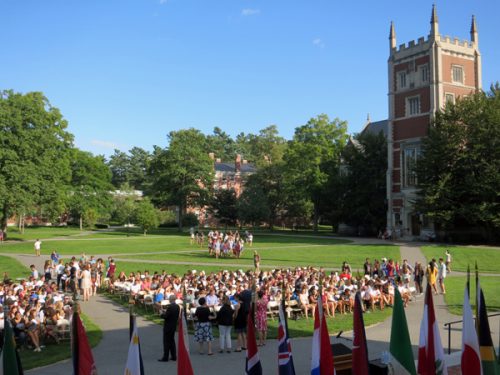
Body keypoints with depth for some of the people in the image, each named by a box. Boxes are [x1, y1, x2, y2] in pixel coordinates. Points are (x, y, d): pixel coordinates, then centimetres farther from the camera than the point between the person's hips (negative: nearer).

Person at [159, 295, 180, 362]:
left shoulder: (169, 306, -21)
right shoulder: (177, 306, 4)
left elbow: (165, 316, -22)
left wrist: (162, 314, -1)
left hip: (168, 326, -8)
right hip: (174, 325, 8)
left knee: (166, 341, -2)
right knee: (172, 340, 17)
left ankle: (165, 357, 1)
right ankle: (174, 356, 19)